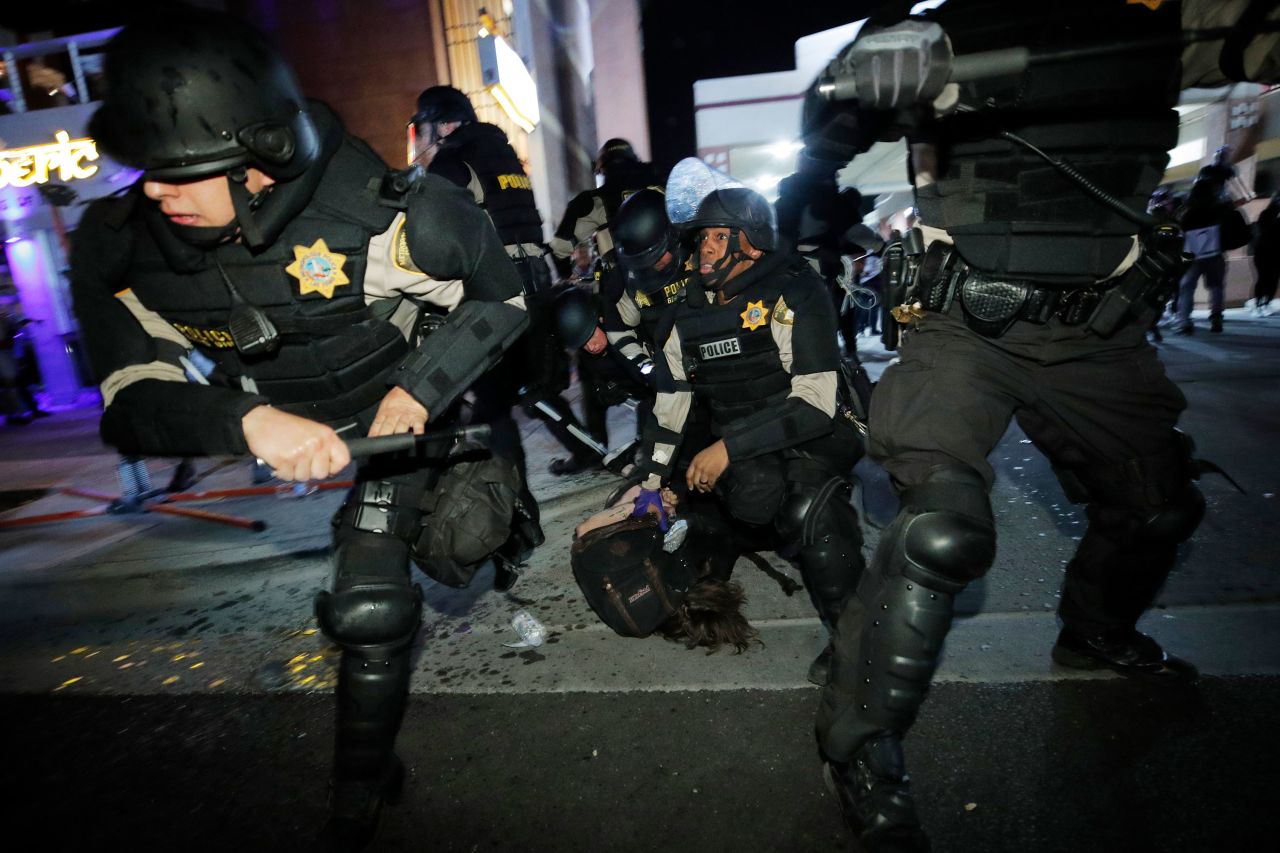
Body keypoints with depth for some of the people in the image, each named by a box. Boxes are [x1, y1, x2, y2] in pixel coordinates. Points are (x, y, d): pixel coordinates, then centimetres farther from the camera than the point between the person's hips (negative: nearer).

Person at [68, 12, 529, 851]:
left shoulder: (381, 217, -29)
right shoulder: (116, 247, -18)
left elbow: (502, 296, -15)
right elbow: (132, 400, -20)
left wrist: (418, 388, -26)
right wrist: (245, 421, -43)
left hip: (386, 412, -3)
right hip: (263, 426, 4)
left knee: (370, 611, -12)